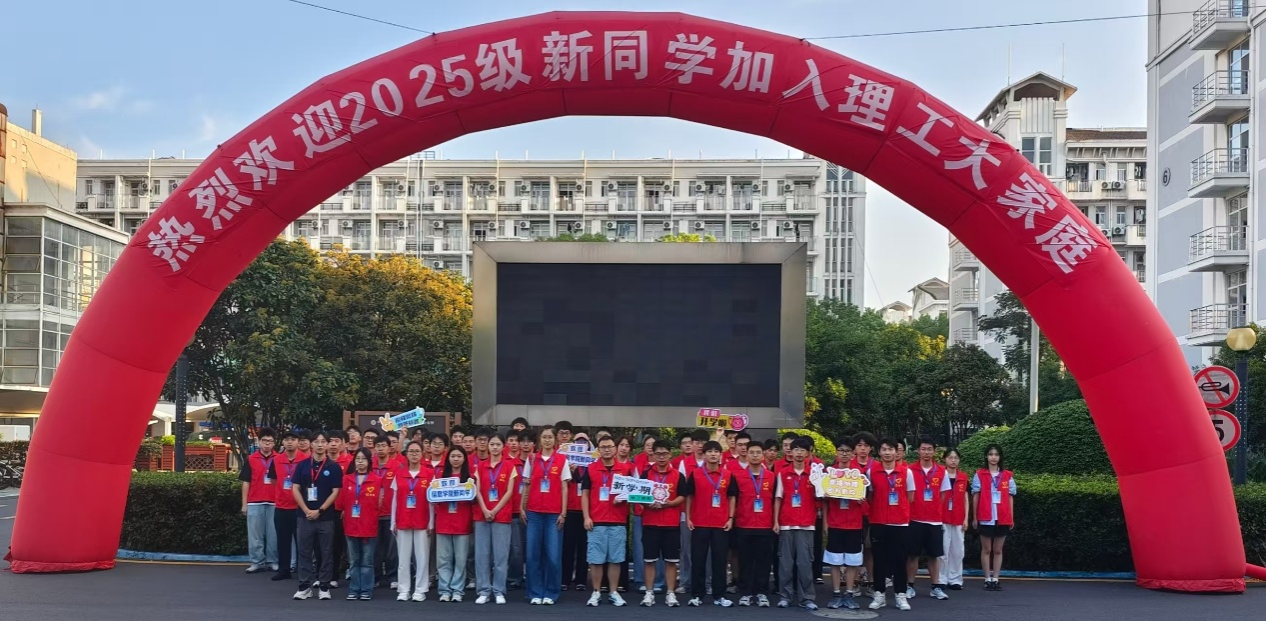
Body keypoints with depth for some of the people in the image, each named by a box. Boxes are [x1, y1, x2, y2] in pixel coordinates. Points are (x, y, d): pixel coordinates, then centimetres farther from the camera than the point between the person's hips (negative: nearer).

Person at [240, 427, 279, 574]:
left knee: (273, 534, 4)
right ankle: (257, 562, 11)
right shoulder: (250, 459, 4)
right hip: (254, 503, 0)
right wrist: (244, 504, 1)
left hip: (274, 503, 0)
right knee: (254, 534, 4)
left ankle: (272, 561, 12)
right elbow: (246, 482, 5)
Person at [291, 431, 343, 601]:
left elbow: (335, 492, -3)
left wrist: (319, 511, -11)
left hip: (326, 517, -1)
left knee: (326, 553, 3)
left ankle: (324, 587, 10)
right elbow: (295, 489, 2)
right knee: (305, 552, 5)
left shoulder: (334, 467, 0)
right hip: (305, 516, 2)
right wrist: (306, 510, -8)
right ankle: (304, 586, 11)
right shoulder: (302, 465, 5)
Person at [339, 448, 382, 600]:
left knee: (367, 561, 3)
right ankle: (354, 590, 16)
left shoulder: (376, 480, -3)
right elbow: (341, 502, 6)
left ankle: (366, 591, 9)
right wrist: (345, 512, -3)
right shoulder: (347, 479, 7)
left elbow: (379, 505, -1)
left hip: (369, 526, -3)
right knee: (353, 561, 10)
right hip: (351, 526, 3)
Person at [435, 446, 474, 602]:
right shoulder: (441, 475, 8)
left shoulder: (469, 477, 4)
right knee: (444, 559, 3)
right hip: (443, 522, 1)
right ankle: (445, 590, 9)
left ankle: (457, 590, 7)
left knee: (460, 559, 1)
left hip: (462, 523, -1)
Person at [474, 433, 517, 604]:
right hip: (482, 515, 2)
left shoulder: (509, 466, 1)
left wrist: (495, 510, -11)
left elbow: (509, 492, -3)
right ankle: (484, 591, 9)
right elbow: (478, 490, 4)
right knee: (482, 554, 2)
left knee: (501, 555, -1)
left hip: (502, 515, -2)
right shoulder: (480, 466, 9)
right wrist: (485, 510, -11)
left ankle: (499, 591, 6)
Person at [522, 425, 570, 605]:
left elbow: (564, 488, 3)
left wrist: (563, 512, -3)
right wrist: (522, 507, 3)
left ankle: (551, 593, 9)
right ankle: (535, 593, 11)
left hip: (554, 513, -1)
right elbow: (526, 485, 11)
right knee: (533, 554, 2)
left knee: (553, 555, -3)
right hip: (534, 512, 2)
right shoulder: (531, 459, 7)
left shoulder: (562, 460, 3)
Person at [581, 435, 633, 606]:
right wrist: (586, 517, -5)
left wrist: (624, 498, -10)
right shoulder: (590, 469, 3)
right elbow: (585, 494, 3)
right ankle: (596, 592, 10)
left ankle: (614, 592, 13)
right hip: (596, 522, -1)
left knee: (615, 559, 5)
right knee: (595, 559, 1)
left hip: (618, 522, 1)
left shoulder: (626, 469, 5)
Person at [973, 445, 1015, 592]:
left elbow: (1010, 497, 8)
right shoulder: (979, 475, 1)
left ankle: (996, 579, 13)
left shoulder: (1007, 475, 5)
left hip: (1003, 518, 2)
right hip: (985, 518, -2)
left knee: (998, 550, 8)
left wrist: (1012, 518, 4)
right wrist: (974, 517, 0)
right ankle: (987, 580, 10)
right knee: (986, 549, 5)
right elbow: (975, 496, 2)